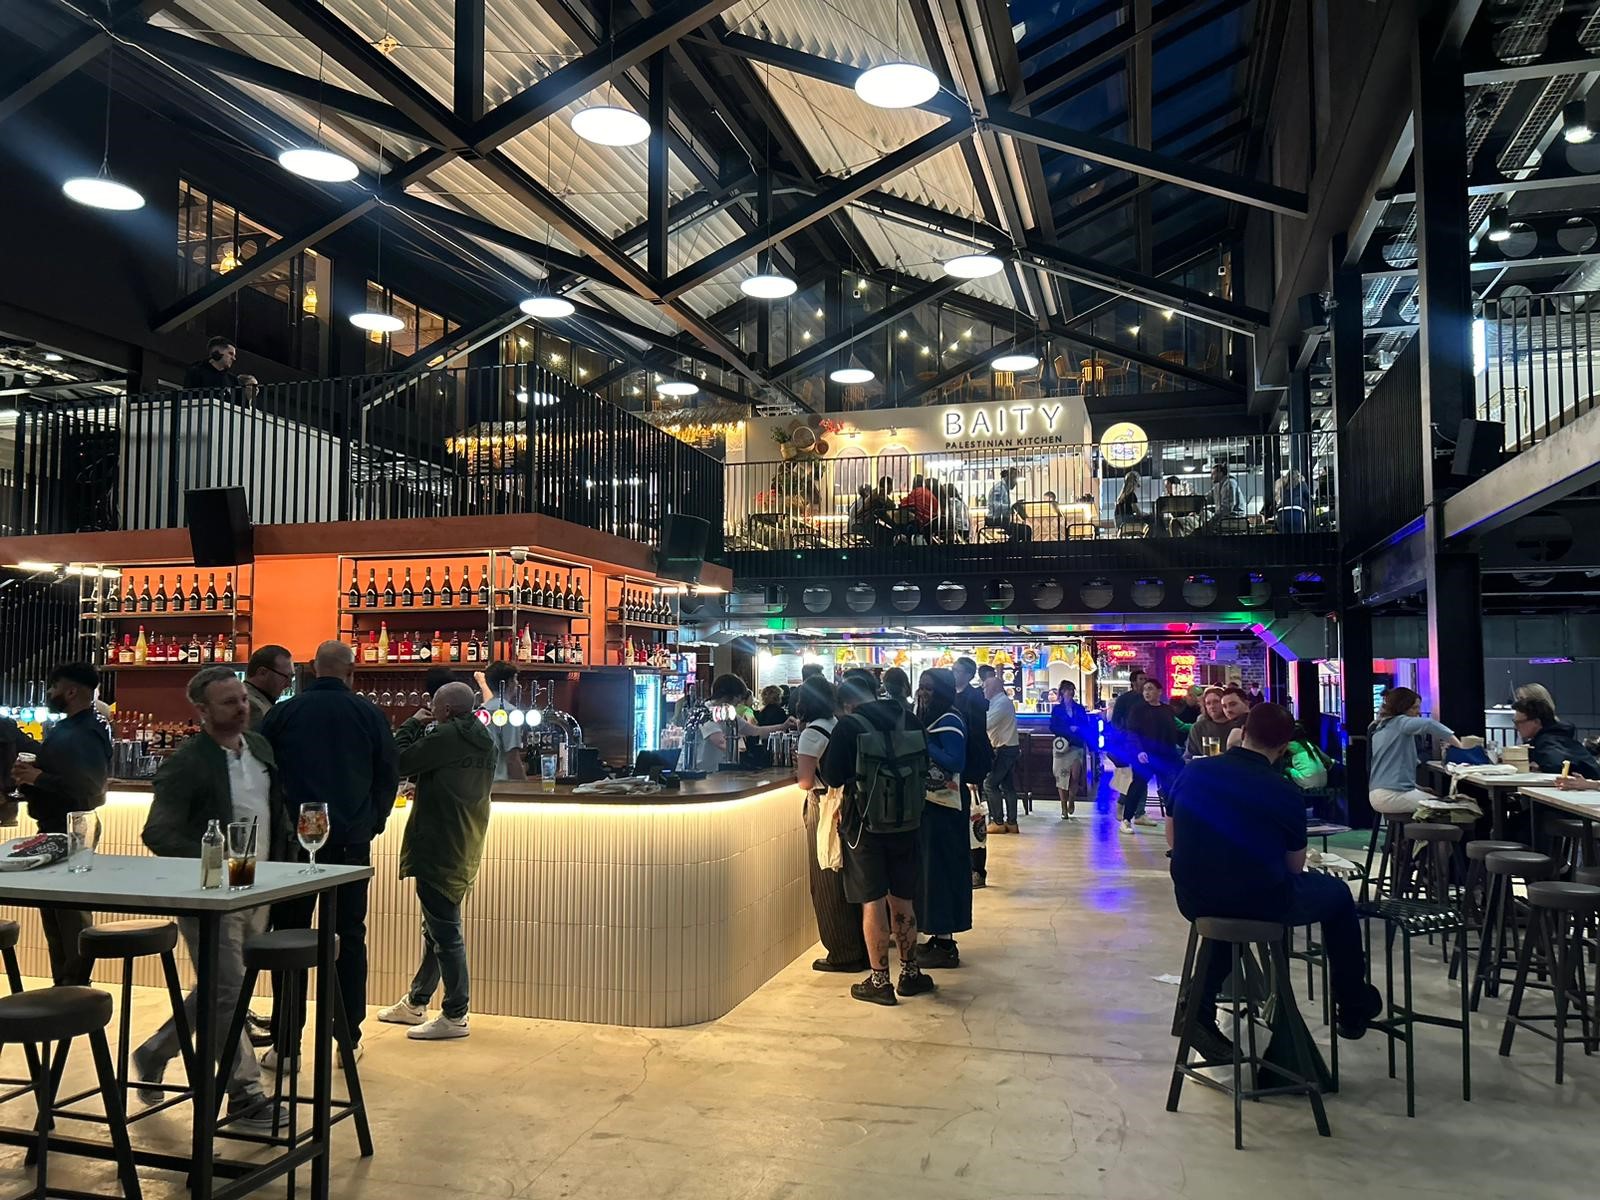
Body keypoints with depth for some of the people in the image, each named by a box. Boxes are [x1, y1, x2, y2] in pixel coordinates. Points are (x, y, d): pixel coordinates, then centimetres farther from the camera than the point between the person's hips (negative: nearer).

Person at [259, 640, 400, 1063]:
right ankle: (348, 1039, 15)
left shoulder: (283, 713, -1)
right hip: (351, 842, 1)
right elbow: (390, 774, 6)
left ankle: (286, 1044, 8)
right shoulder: (368, 714, 0)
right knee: (350, 936, 10)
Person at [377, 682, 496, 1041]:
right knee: (436, 929, 19)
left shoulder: (448, 737, -18)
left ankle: (455, 1016, 2)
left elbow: (402, 761, -13)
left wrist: (413, 724, 0)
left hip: (438, 849, -10)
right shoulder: (485, 742, 11)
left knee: (445, 932, -4)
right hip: (463, 848, 10)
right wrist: (424, 728, 13)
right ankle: (415, 1003, 32)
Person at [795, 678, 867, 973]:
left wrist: (799, 763, 0)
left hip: (826, 810, -7)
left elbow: (805, 782, -17)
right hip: (848, 806, 7)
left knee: (828, 884, 4)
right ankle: (860, 948, 26)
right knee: (850, 881, 17)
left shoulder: (811, 733, -14)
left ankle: (842, 954, 10)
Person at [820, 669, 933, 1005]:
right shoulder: (909, 720, -1)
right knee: (902, 899, 15)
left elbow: (833, 777, -11)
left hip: (864, 823, -4)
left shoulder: (847, 727, -13)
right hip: (906, 823, 4)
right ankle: (910, 972, 25)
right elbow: (924, 769, 9)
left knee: (873, 902, 5)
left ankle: (879, 980, 10)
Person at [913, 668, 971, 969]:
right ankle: (939, 937, 24)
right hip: (928, 803, 9)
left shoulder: (949, 722, -14)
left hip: (942, 807, -9)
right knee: (930, 868, 14)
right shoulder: (929, 719, 12)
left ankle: (945, 945, 3)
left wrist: (924, 742, -22)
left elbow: (955, 762, -24)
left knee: (940, 870, -4)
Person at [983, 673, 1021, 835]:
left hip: (1004, 749, -10)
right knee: (1007, 786, 10)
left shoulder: (1001, 702, -15)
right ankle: (1011, 823, 12)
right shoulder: (1001, 701, 16)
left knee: (990, 784, -7)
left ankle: (998, 822, -5)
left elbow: (987, 723, -23)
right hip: (1010, 748, 10)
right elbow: (991, 723, 13)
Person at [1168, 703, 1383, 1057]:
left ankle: (1201, 1001, 23)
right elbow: (1296, 867, -2)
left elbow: (1173, 839, 7)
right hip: (1261, 905, -3)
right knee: (1338, 893, 24)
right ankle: (1353, 1009, 38)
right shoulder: (1284, 792, -15)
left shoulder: (1193, 772, -6)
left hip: (1194, 900, 3)